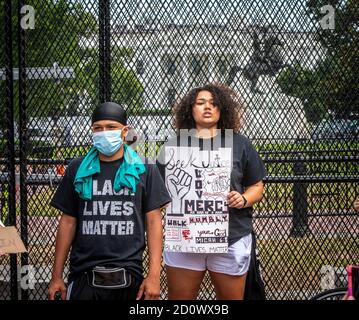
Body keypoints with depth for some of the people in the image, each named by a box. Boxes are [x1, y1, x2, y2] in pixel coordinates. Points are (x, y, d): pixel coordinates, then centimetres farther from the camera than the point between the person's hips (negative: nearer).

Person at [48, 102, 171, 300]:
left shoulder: (144, 170, 3)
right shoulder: (77, 170, 7)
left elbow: (153, 222, 1)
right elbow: (68, 222, 10)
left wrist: (154, 276, -7)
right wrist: (57, 276, 7)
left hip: (128, 276, -1)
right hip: (83, 276, 1)